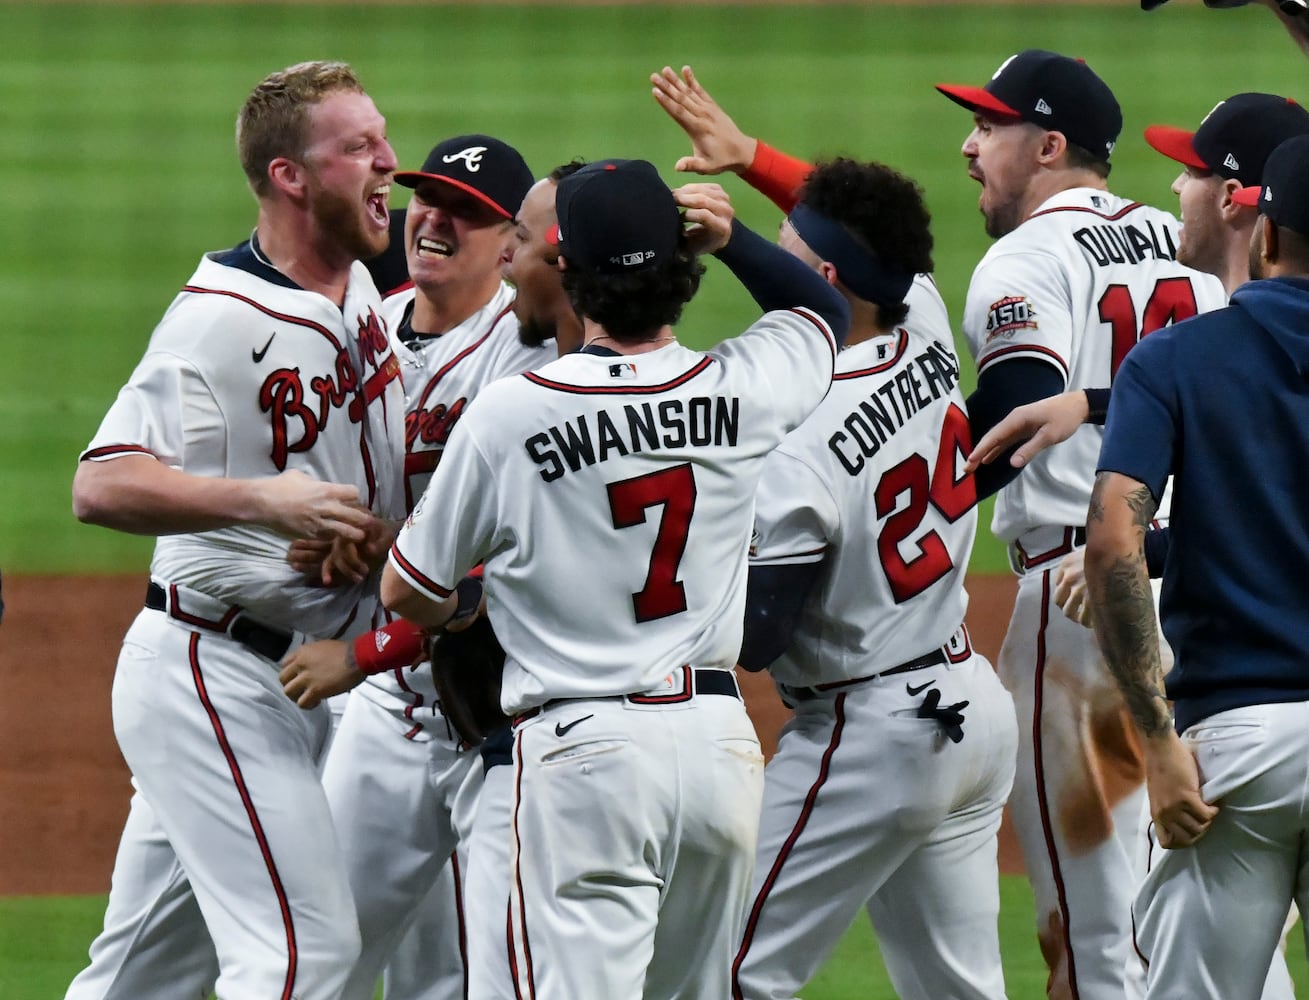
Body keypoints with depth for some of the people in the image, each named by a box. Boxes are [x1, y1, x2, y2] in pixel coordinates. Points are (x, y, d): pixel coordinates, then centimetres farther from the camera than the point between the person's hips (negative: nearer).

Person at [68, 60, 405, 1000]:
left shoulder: (363, 296, 9)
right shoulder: (221, 316, -18)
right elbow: (101, 484, -27)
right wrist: (261, 500, -35)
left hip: (299, 677, 9)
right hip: (212, 671, -9)